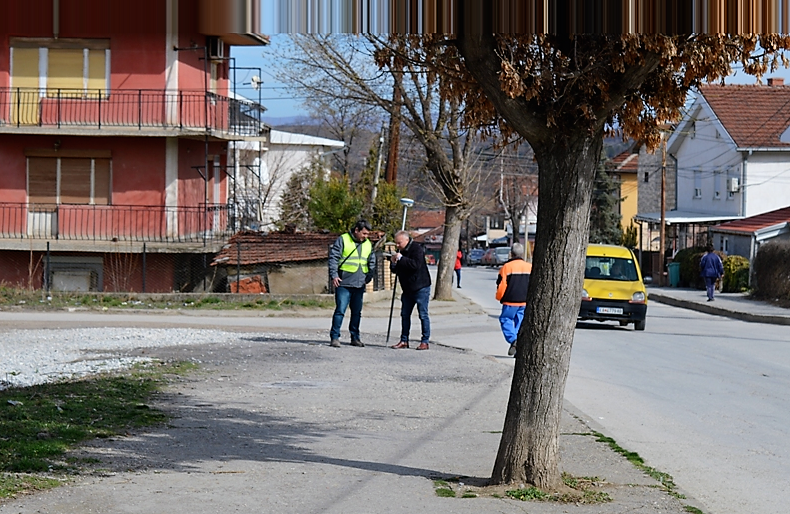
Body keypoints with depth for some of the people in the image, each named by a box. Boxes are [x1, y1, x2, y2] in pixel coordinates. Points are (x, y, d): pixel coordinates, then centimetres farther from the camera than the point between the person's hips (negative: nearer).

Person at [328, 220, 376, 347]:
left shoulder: (368, 244, 14)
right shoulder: (343, 240, -3)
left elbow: (372, 263, 23)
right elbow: (333, 257, -6)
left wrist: (369, 277, 10)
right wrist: (334, 275, -14)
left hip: (359, 285, 6)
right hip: (344, 284, -6)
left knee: (357, 312, 11)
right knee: (340, 310, -10)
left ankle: (355, 338, 20)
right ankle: (334, 337, -5)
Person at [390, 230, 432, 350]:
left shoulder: (417, 249, -12)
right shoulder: (401, 251, 12)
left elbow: (416, 265, -28)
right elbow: (395, 270, 16)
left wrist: (401, 259, -25)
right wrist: (393, 263, -5)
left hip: (420, 288, -8)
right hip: (407, 289, 8)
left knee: (423, 315, -4)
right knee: (405, 314, 8)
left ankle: (425, 341, 0)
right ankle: (404, 341, 15)